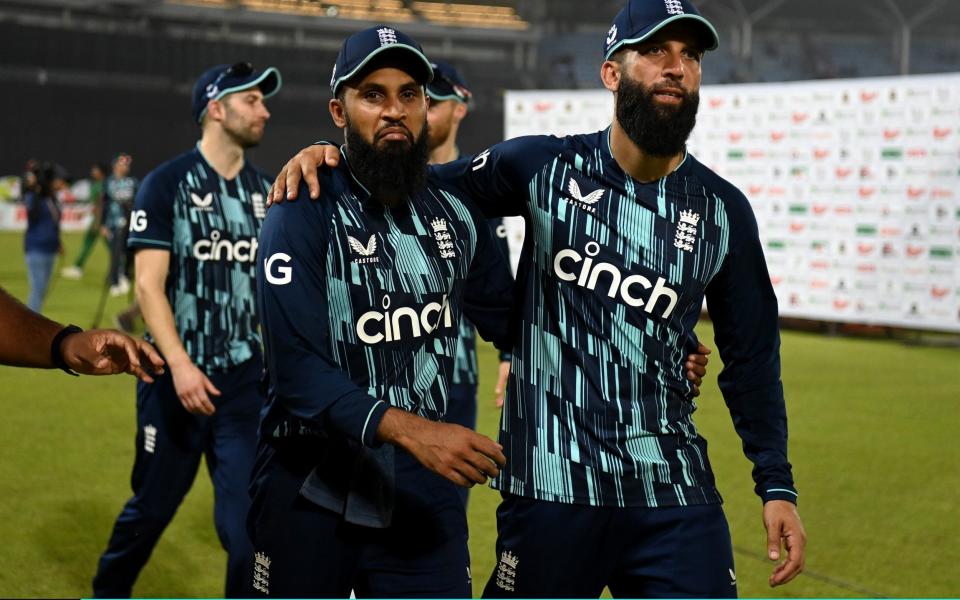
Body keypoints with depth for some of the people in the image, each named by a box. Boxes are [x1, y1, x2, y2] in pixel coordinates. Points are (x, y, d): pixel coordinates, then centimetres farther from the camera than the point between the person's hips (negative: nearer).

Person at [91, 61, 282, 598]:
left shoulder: (265, 191, 9)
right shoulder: (168, 183, -6)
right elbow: (149, 284, -11)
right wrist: (180, 364, -22)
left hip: (247, 378, 3)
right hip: (177, 377, -3)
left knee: (249, 516, -2)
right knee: (152, 507, 11)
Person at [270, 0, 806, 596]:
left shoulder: (723, 211, 4)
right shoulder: (543, 168, -1)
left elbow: (753, 356, 11)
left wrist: (777, 484, 8)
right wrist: (330, 154, -10)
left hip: (675, 497, 2)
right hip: (551, 491, -2)